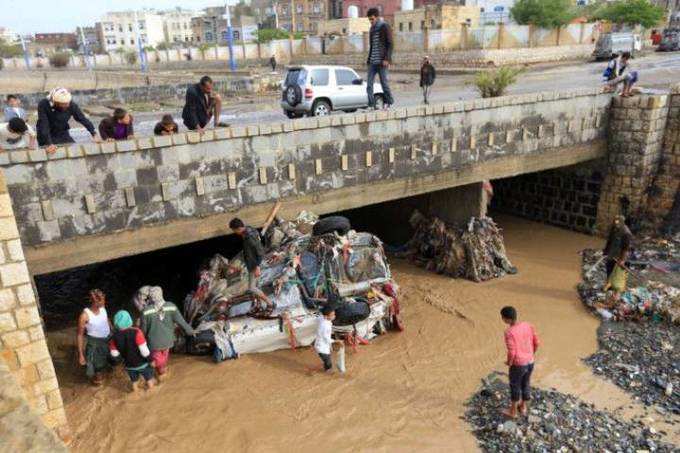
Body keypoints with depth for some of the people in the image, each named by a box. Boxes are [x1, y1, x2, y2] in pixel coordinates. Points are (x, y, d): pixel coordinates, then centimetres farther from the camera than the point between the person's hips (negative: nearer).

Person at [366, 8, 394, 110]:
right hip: (372, 61, 7)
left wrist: (387, 59, -16)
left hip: (381, 61, -7)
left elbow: (390, 44, -8)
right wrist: (368, 59, 16)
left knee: (383, 82, -1)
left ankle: (389, 102, 16)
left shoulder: (385, 27, -3)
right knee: (369, 83, -2)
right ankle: (371, 105, 0)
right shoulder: (372, 29, 17)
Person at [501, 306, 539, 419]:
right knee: (526, 384, 26)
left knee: (515, 387, 17)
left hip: (517, 365, -5)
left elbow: (511, 353, -26)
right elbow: (536, 343, 1)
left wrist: (508, 362, -5)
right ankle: (523, 407, 44)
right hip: (530, 363, 5)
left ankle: (513, 411, 34)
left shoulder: (509, 332, -26)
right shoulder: (528, 325, -8)